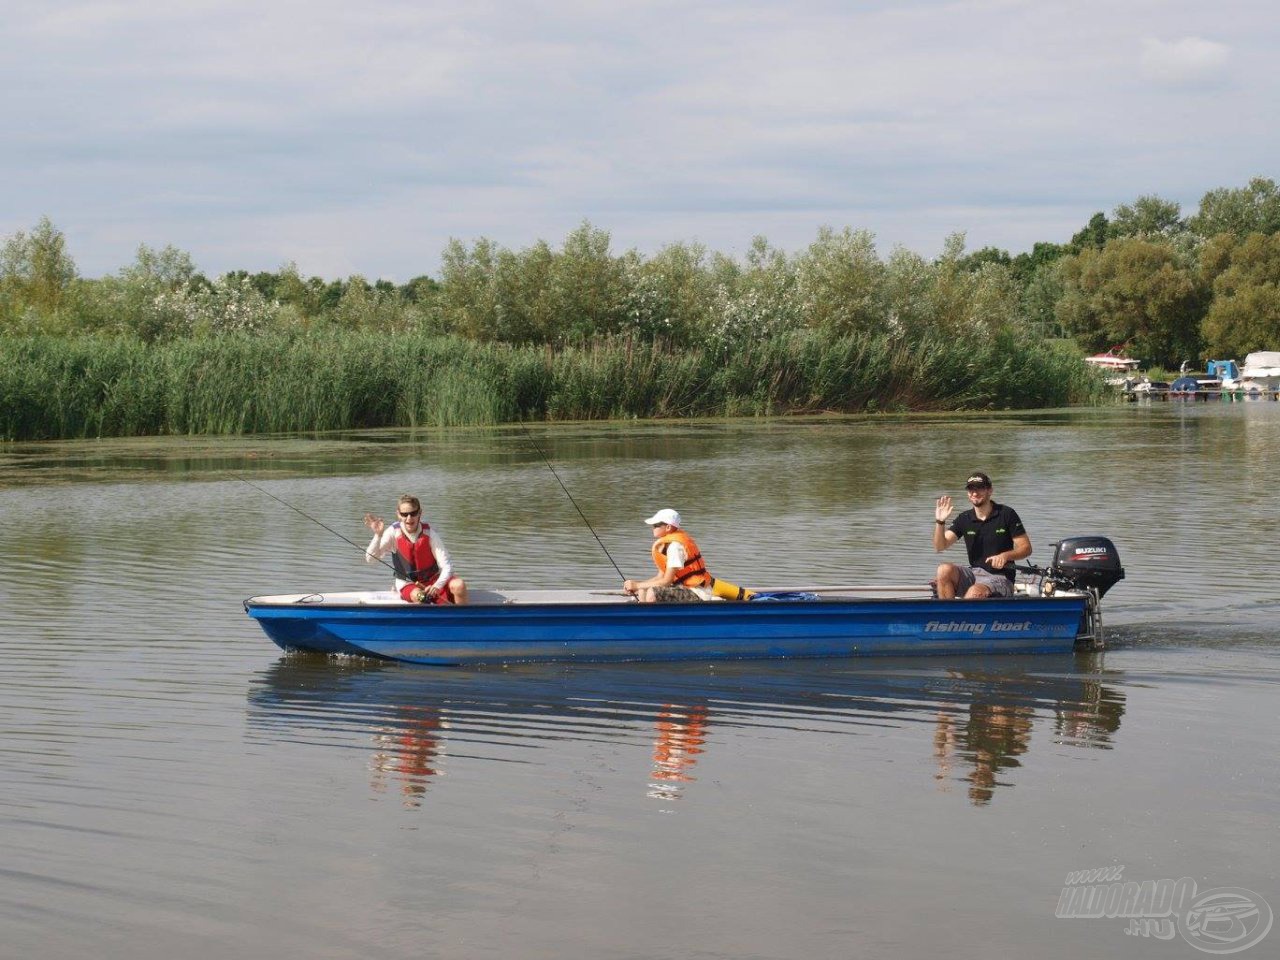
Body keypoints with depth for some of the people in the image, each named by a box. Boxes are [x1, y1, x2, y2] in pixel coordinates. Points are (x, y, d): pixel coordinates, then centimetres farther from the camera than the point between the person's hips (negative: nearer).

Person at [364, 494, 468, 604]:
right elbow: (370, 559, -18)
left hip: (433, 580, 1)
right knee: (418, 595, -37)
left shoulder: (430, 533, -13)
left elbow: (446, 566, -17)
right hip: (408, 585, -1)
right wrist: (378, 535, -33)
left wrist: (437, 586, -37)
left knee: (459, 585, -26)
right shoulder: (394, 532, -13)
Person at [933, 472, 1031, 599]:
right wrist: (940, 522, -18)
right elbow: (940, 547, 0)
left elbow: (1026, 548, -3)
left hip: (999, 577, -5)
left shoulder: (1006, 514, -3)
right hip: (974, 574, 5)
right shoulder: (964, 519, 7)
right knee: (944, 570, -23)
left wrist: (1005, 556, -22)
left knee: (975, 592, -35)